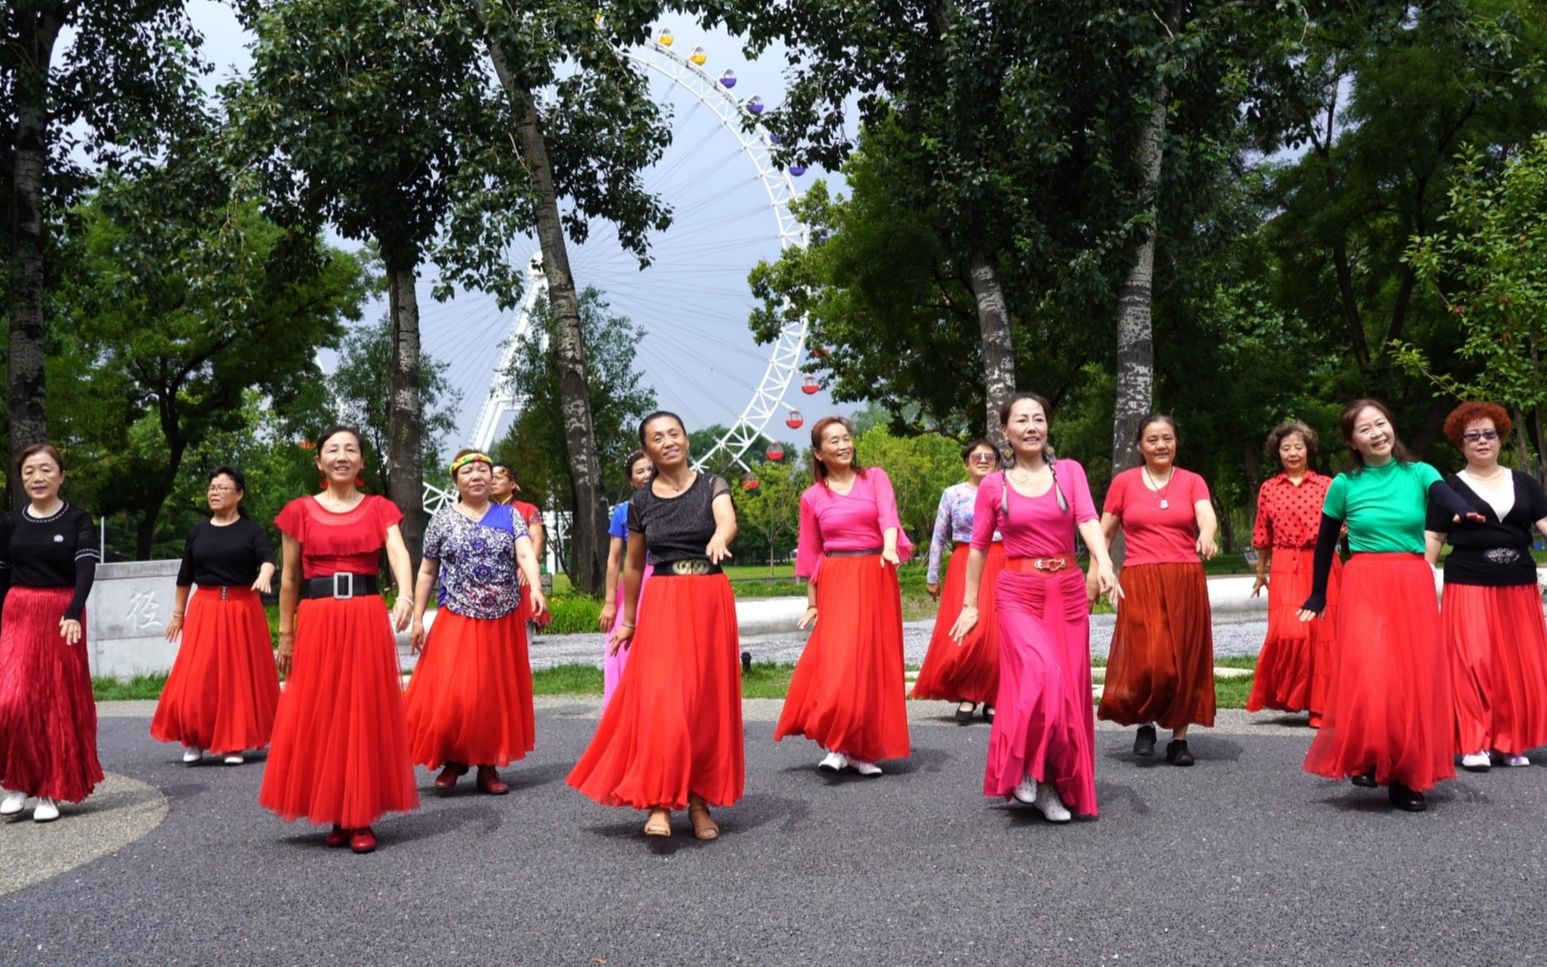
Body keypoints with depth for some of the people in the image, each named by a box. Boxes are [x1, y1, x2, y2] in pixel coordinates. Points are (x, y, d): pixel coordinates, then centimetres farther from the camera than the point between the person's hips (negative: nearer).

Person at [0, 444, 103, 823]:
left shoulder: (78, 520, -3)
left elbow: (86, 570, -14)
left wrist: (73, 615, -29)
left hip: (62, 617, -2)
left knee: (58, 704, 2)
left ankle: (50, 790, 11)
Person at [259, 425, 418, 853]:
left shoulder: (380, 508, 6)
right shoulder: (300, 511, 6)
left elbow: (399, 554, -11)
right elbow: (289, 578, 10)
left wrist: (405, 596, -30)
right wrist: (285, 633, 8)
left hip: (367, 620, 0)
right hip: (317, 622, 1)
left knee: (366, 714, 1)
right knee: (318, 717, 1)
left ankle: (360, 819, 9)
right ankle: (335, 816, 14)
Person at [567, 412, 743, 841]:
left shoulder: (711, 485, 1)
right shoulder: (641, 501, 6)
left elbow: (728, 520, -21)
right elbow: (633, 565, 16)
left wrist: (718, 538, -44)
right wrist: (629, 619, 20)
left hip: (711, 601, 0)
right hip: (662, 604, 0)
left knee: (709, 701, 2)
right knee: (661, 699, -12)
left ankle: (700, 800, 13)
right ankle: (658, 801, -7)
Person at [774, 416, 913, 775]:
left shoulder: (875, 478, 5)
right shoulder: (813, 497, 6)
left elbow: (888, 515, -13)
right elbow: (810, 554, 9)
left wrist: (890, 546, -33)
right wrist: (812, 603, 8)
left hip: (876, 578, 1)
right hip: (835, 581, -1)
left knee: (874, 660, 3)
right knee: (838, 659, -11)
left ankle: (863, 748, 13)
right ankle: (835, 745, -3)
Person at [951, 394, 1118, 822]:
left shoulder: (1070, 472, 3)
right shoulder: (992, 486, 2)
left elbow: (1088, 520, -12)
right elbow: (978, 549, 9)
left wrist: (1103, 563, -30)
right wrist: (969, 605, 9)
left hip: (1068, 591, 2)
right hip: (1018, 594, -2)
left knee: (1069, 690, 5)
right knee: (1042, 678, -22)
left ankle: (1059, 784, 20)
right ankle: (1027, 770, -3)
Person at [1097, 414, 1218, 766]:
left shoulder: (1192, 481, 7)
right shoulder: (1124, 482, 6)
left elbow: (1207, 515, -12)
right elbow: (1104, 533, 10)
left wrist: (1206, 536, -33)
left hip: (1186, 581, 1)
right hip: (1140, 581, -1)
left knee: (1185, 660, 2)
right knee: (1147, 659, -10)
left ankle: (1179, 737, 14)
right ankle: (1145, 724, 15)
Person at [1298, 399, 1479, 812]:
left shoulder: (1419, 473, 4)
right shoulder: (1344, 485, 3)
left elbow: (1448, 497, -18)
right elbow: (1325, 543, 12)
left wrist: (1465, 512, -41)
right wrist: (1317, 597, 15)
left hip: (1413, 586, 2)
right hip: (1364, 587, -2)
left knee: (1416, 679, 2)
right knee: (1370, 677, -14)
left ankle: (1407, 775, 14)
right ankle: (1368, 759, 7)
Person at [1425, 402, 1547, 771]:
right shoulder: (1449, 487, 4)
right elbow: (1433, 538, 2)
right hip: (1469, 588, -3)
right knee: (1473, 665, -7)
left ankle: (1512, 742, 17)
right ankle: (1473, 745, 0)